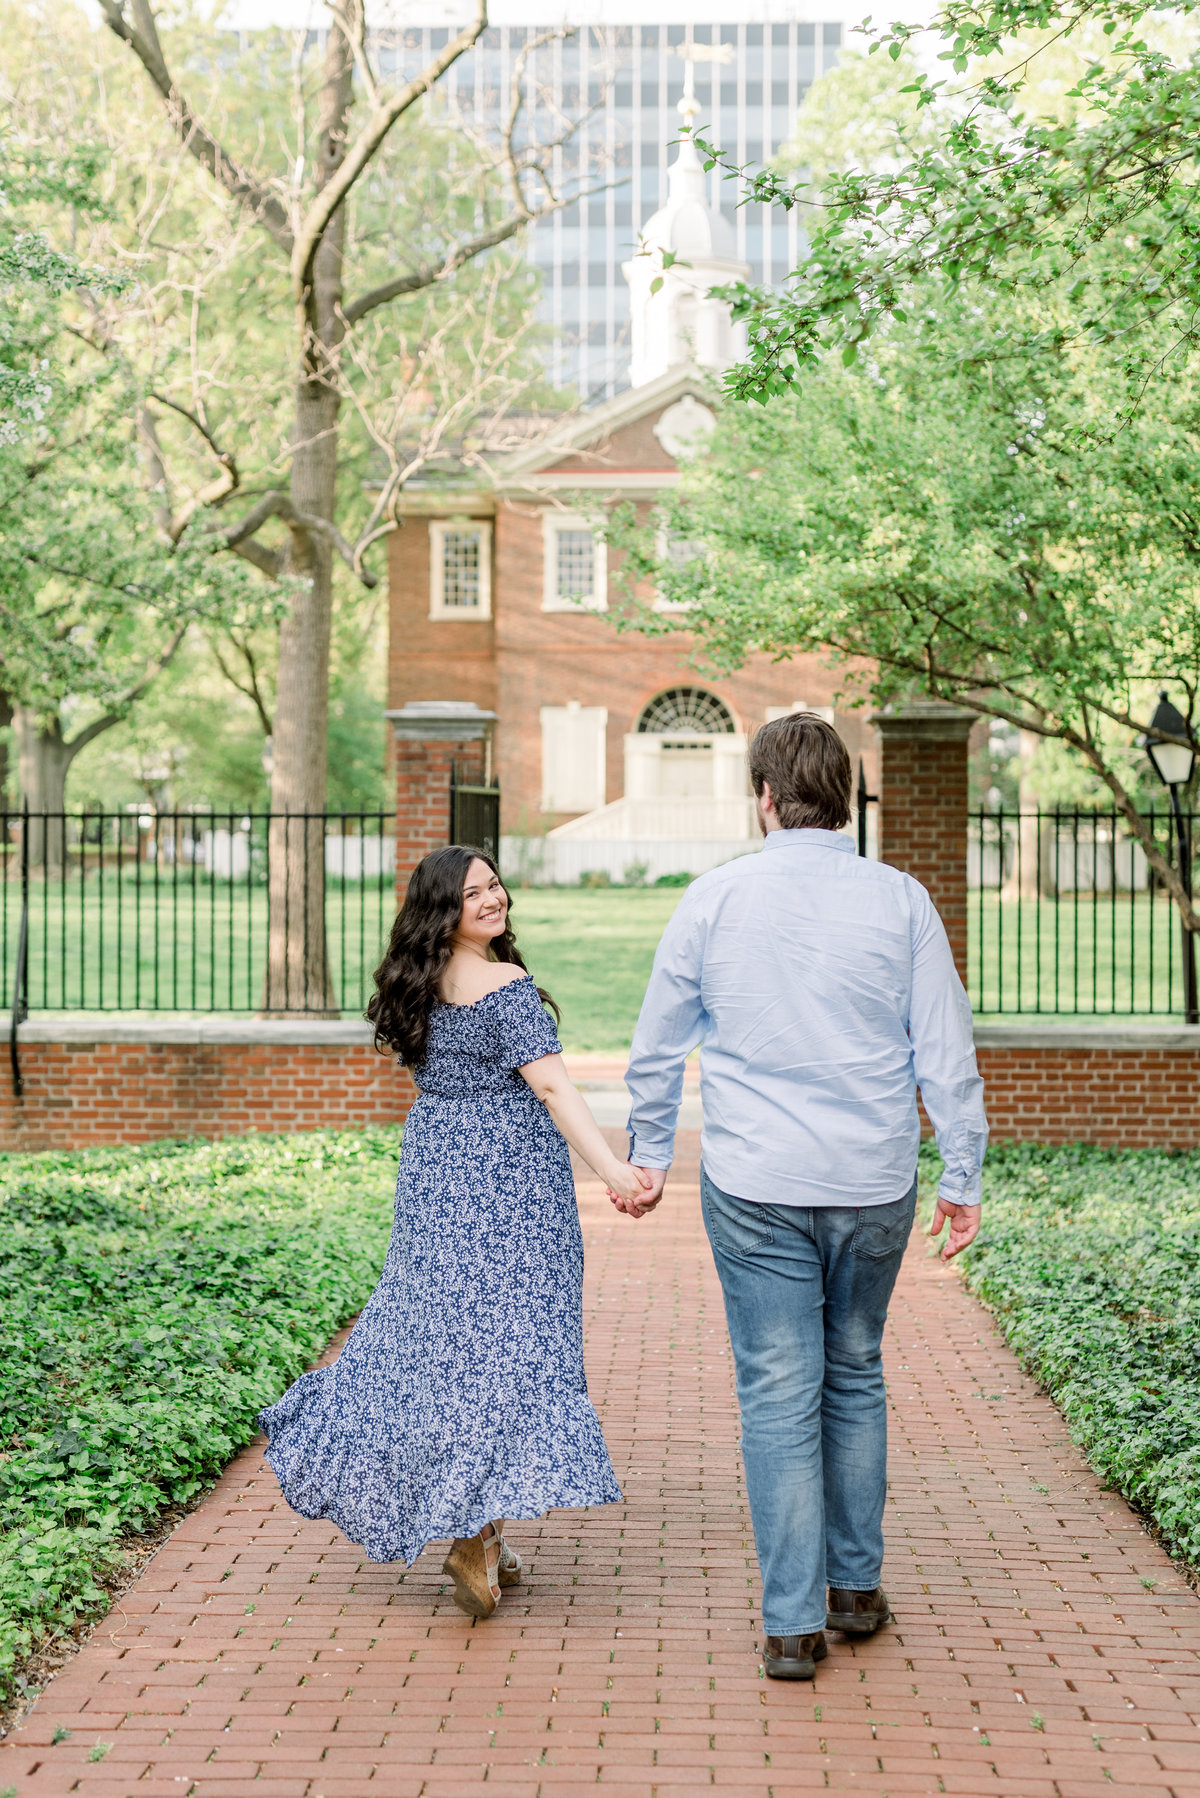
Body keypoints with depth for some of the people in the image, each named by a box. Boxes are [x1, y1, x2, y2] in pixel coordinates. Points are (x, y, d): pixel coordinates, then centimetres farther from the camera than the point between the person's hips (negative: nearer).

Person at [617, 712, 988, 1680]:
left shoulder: (715, 898, -2)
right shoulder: (900, 899, -2)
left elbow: (656, 1048, 6)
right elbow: (947, 1055, -2)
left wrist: (650, 1157, 19)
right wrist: (963, 1179, 7)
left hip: (755, 1187, -1)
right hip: (874, 1184, 1)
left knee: (779, 1392, 3)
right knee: (855, 1377, 18)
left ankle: (794, 1623, 4)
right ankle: (855, 1585, 27)